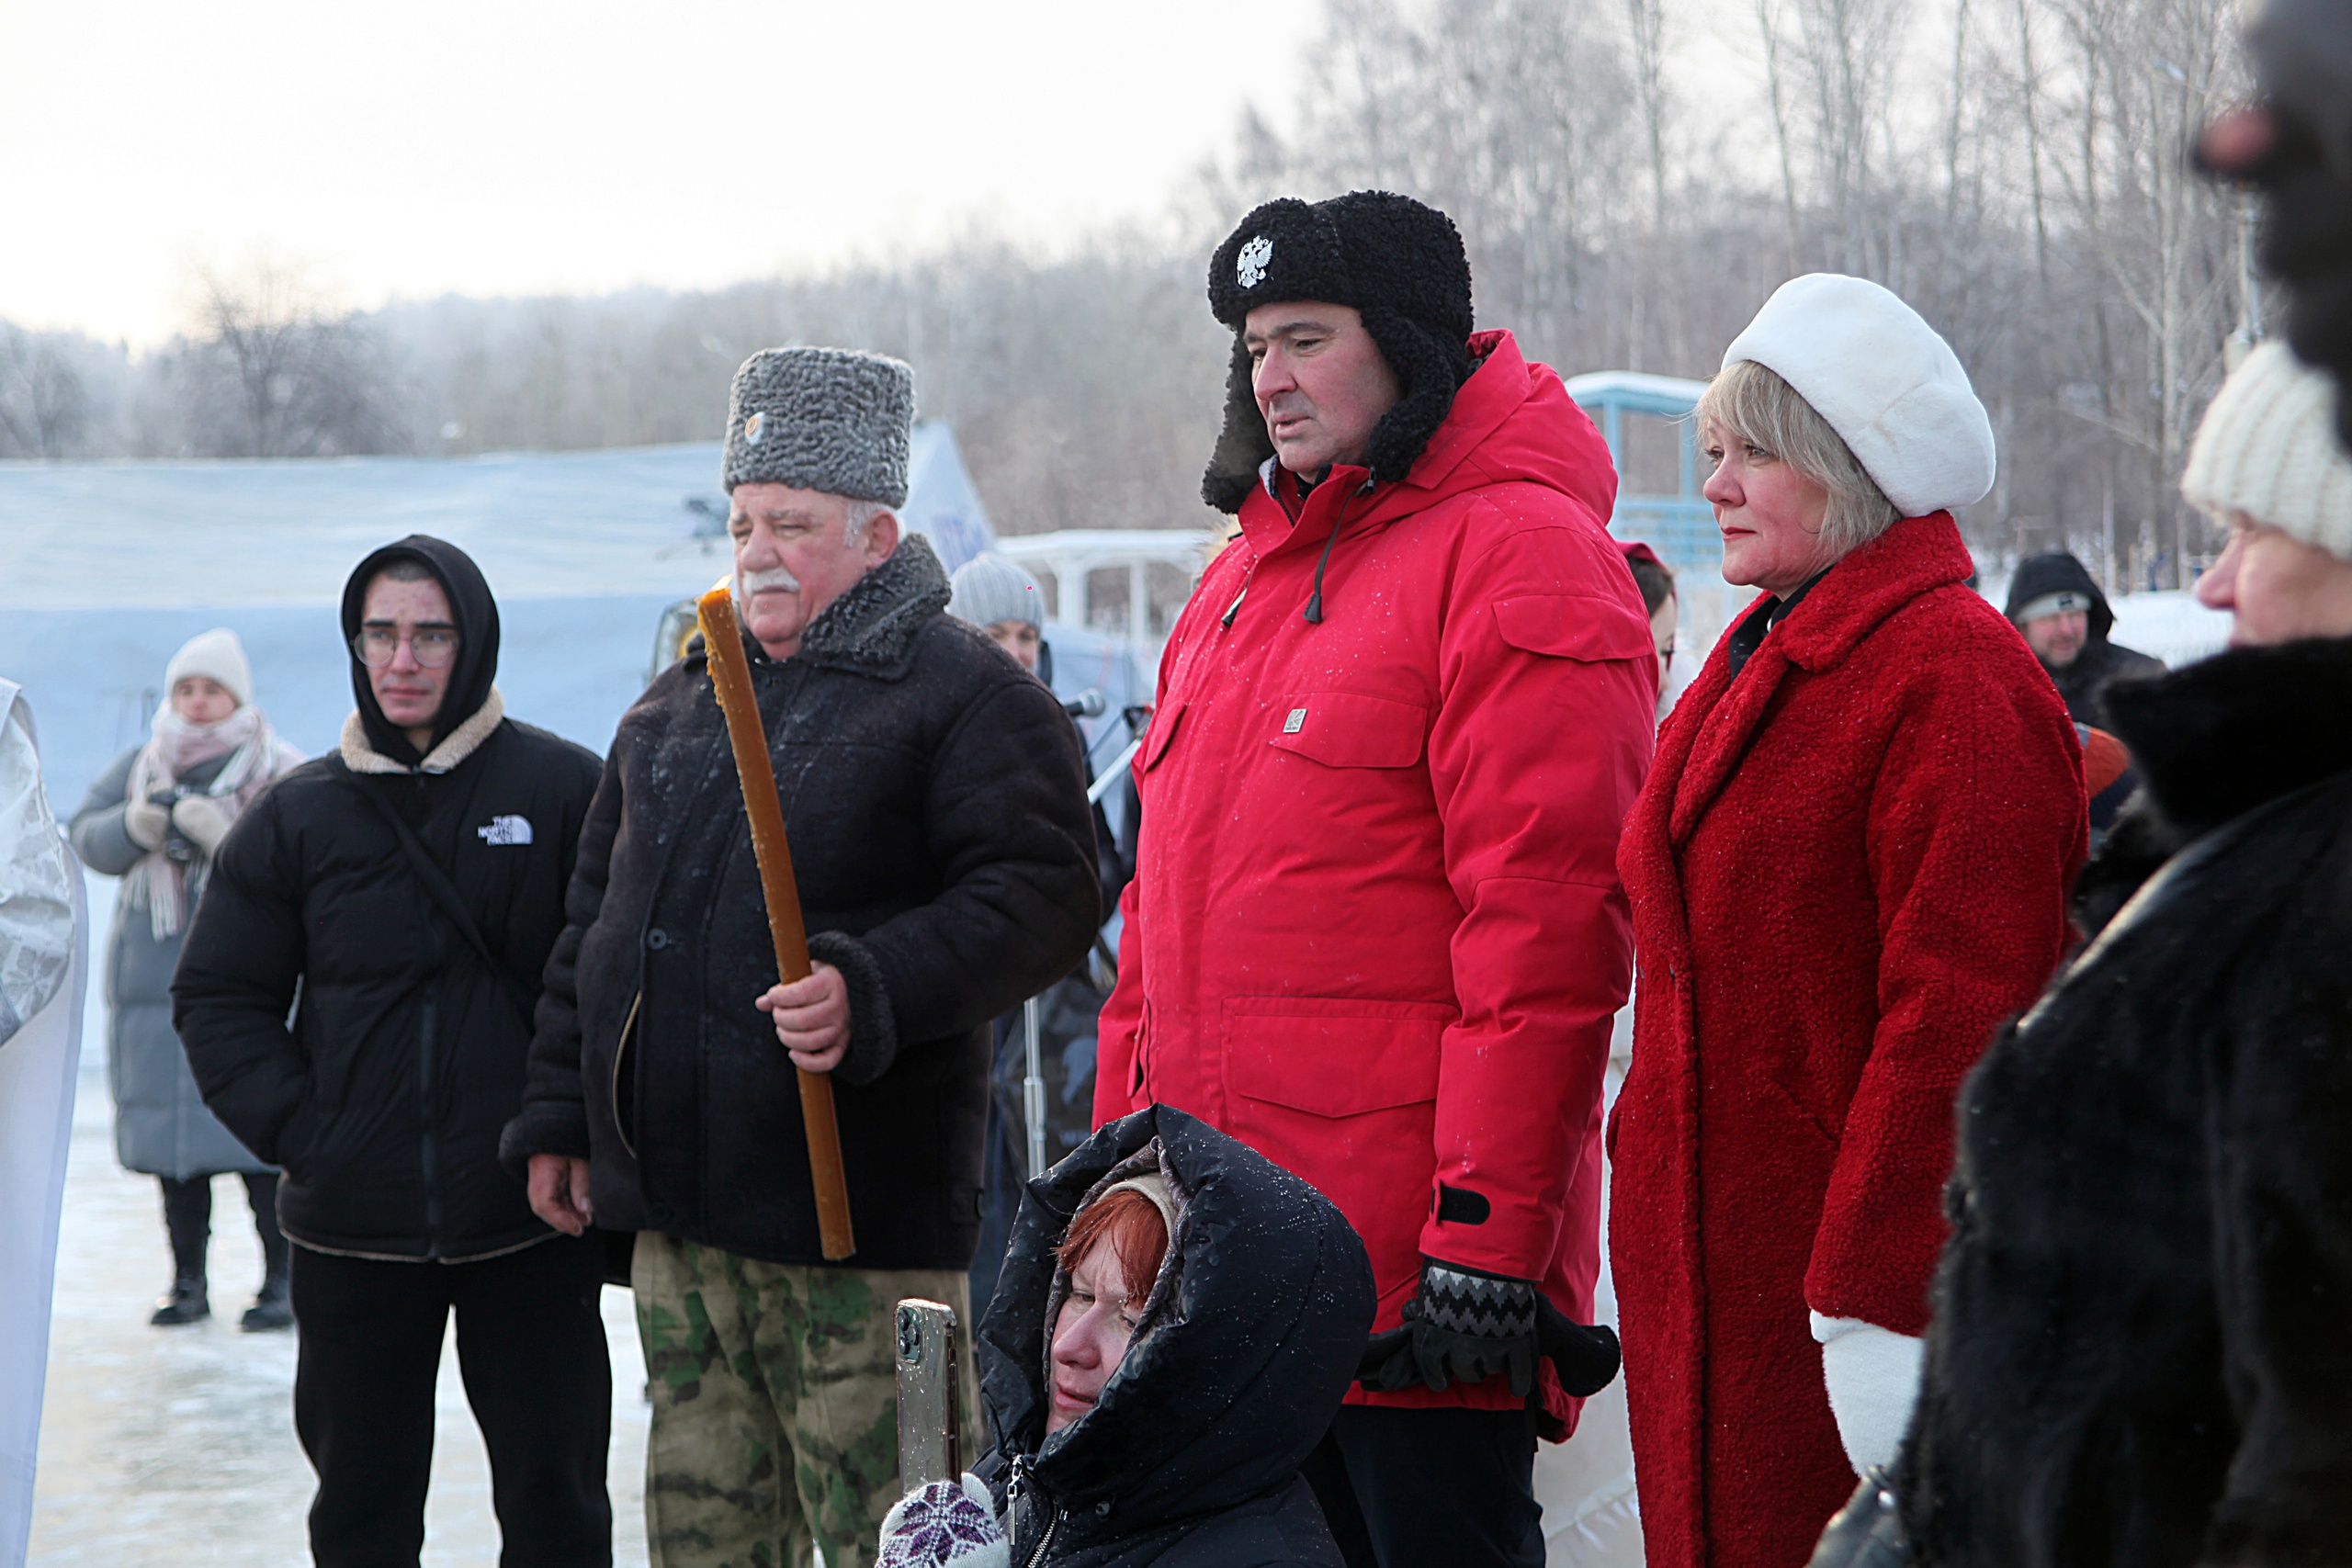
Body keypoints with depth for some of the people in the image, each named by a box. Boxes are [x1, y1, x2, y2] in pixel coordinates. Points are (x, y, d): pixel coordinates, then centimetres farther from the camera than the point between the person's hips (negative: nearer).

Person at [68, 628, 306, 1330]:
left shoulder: (283, 773, 0)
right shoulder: (138, 768, 14)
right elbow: (85, 837, 8)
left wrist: (225, 834, -23)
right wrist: (135, 825, -12)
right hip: (154, 978, 5)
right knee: (171, 1127, 8)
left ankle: (282, 1280, 0)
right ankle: (188, 1279, 16)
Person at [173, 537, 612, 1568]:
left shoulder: (563, 790, -3)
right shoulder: (299, 816, 5)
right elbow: (218, 998, 8)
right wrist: (293, 1129, -5)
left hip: (531, 1220, -2)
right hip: (351, 1230, 2)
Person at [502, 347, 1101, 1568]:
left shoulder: (967, 698, -5)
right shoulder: (679, 704, 18)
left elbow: (1040, 897, -15)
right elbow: (597, 923, 23)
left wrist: (873, 993, -27)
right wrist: (559, 1117, 19)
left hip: (856, 1227, -7)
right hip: (673, 1213, 7)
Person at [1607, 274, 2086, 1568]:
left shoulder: (1952, 675, -13)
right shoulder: (1755, 661, 16)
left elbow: (1956, 1015, -20)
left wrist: (1883, 1301, -22)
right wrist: (1655, 1164, 17)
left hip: (1836, 1268, -9)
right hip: (1698, 1260, 9)